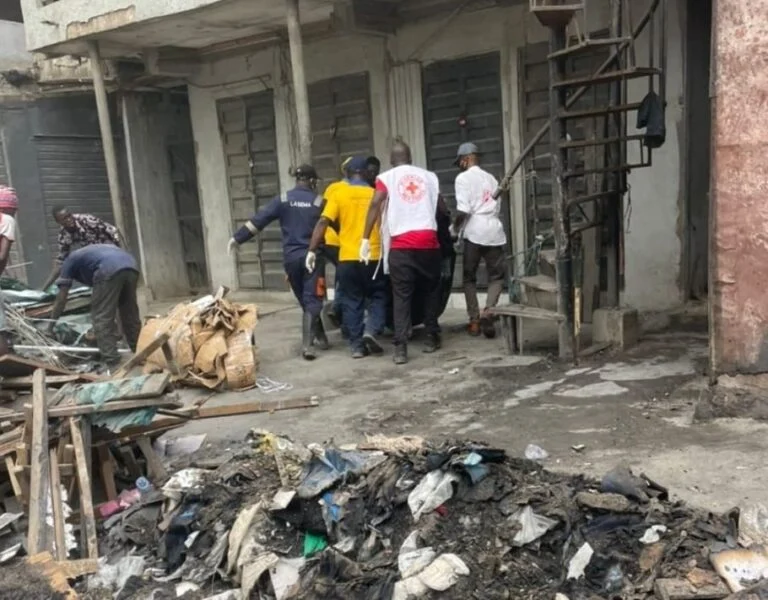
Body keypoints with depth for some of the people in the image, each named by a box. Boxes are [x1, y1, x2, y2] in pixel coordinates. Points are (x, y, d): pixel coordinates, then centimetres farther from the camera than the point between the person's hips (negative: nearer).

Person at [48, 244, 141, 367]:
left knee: (102, 318, 4)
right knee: (130, 314, 21)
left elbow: (61, 298, 22)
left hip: (109, 270, -6)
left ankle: (110, 361, -2)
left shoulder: (70, 261, 27)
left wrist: (50, 327, 29)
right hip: (131, 267, 7)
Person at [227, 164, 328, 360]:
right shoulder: (319, 202, -1)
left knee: (304, 300, 17)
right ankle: (307, 345, -13)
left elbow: (258, 220, -3)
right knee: (312, 300, -3)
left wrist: (237, 239, 0)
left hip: (291, 258, 3)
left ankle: (319, 337, 26)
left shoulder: (282, 200, 2)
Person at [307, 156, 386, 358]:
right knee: (377, 296, 15)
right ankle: (371, 331, -6)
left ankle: (357, 345, 10)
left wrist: (312, 250, -5)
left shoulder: (338, 194, 1)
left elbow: (323, 223, -7)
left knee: (352, 301, 9)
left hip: (348, 258, 0)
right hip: (373, 256, 0)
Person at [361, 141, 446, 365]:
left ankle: (400, 347, -8)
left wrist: (365, 239, -9)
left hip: (401, 244, -2)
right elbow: (442, 209, 17)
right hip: (428, 241, 2)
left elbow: (375, 204, -8)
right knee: (430, 290, 18)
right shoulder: (429, 176, 15)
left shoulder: (386, 177, 7)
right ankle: (431, 338, 23)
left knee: (401, 296, 1)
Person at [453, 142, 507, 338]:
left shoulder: (463, 178, 0)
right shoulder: (491, 178, 18)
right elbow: (498, 208, 17)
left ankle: (474, 320, 8)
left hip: (474, 232, -4)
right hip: (494, 231, 4)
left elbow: (463, 210, -10)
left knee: (470, 277, 9)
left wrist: (455, 227, 6)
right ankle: (487, 311, -9)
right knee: (497, 275, 12)